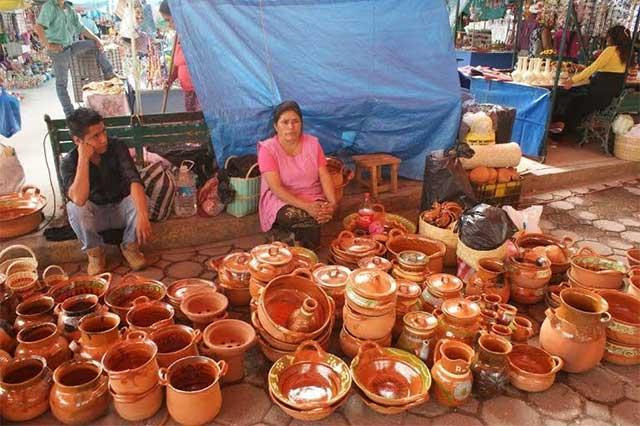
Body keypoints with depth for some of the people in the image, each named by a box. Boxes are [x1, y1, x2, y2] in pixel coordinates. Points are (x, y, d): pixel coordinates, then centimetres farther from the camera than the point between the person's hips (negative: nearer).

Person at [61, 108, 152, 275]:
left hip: (122, 210, 1)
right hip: (95, 215, 0)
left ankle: (130, 246, -5)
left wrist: (142, 216, -48)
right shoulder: (69, 162, -18)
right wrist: (83, 159, -35)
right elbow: (79, 199, -37)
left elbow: (134, 181, -33)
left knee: (140, 200, -30)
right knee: (74, 208, -31)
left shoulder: (117, 147, -17)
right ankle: (95, 251, -6)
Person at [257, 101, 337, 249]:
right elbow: (276, 188, -20)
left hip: (313, 198, 4)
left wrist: (332, 202, -23)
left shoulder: (312, 143, 0)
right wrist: (306, 206, -31)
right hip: (281, 200, -3)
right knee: (291, 216, -36)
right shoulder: (267, 149, -12)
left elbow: (324, 176, -4)